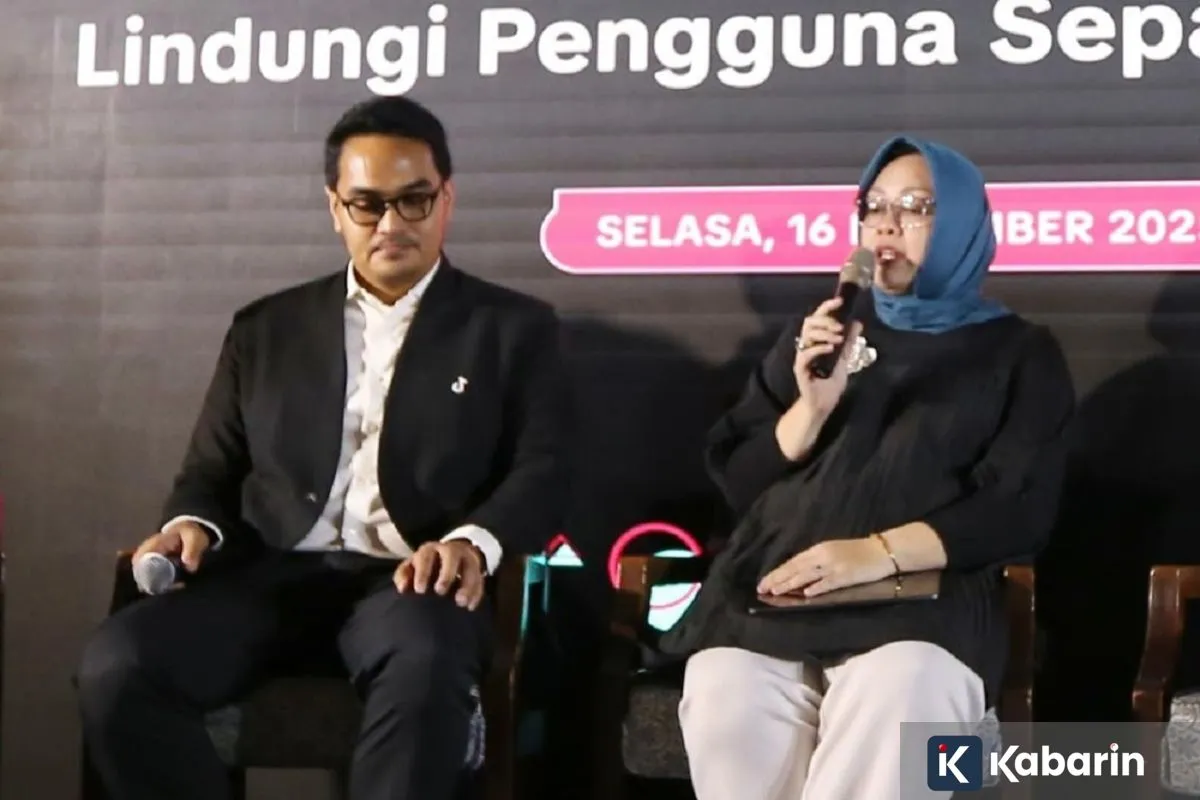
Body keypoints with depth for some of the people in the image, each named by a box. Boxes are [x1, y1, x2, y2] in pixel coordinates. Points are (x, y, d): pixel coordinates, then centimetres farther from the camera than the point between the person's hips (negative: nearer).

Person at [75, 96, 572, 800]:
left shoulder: (514, 328, 13)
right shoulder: (268, 328, 21)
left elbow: (543, 472, 2)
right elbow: (213, 469, 21)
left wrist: (474, 542, -20)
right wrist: (192, 524, -5)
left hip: (413, 581, -2)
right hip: (274, 576, 3)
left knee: (425, 665, -40)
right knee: (117, 668, -27)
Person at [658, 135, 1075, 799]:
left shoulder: (1018, 352, 15)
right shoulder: (816, 334, 24)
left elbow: (1020, 512, 1)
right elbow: (738, 484, 17)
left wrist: (881, 553, -13)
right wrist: (811, 406, -1)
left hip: (923, 603, -2)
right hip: (771, 594, 3)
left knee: (889, 717, -36)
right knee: (725, 722, -29)